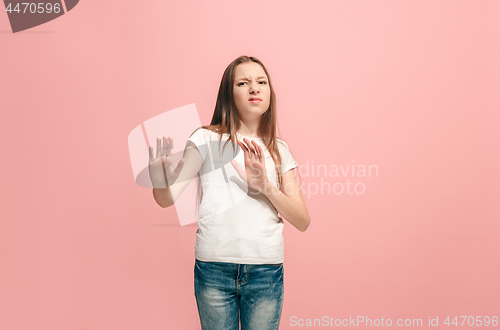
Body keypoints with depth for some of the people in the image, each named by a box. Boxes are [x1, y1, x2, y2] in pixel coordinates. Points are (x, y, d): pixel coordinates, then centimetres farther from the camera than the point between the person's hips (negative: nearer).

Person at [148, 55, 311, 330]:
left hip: (266, 273, 2)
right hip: (214, 269, -2)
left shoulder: (279, 150, 9)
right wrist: (157, 167, -30)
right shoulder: (208, 139, 0)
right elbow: (167, 197, -9)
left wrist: (266, 186, -14)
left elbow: (302, 221, 1)